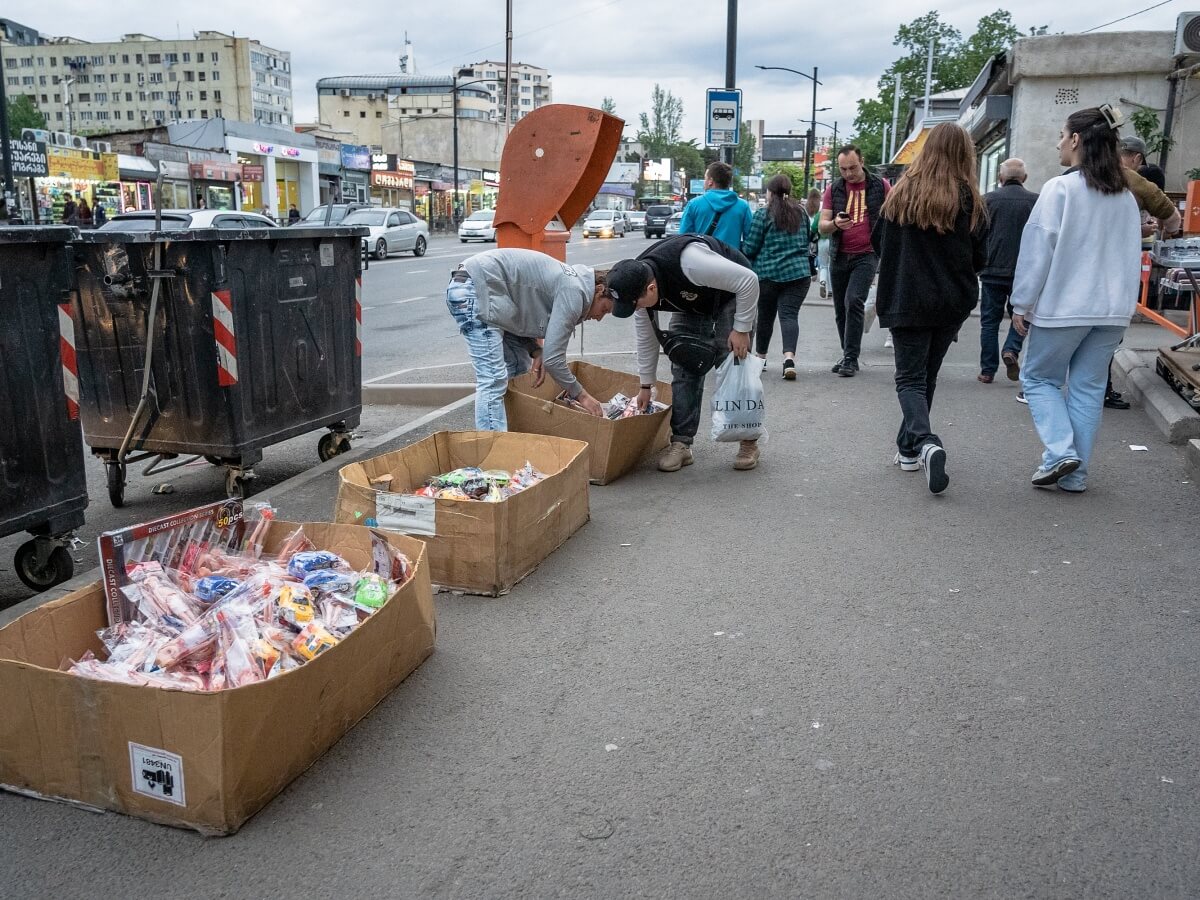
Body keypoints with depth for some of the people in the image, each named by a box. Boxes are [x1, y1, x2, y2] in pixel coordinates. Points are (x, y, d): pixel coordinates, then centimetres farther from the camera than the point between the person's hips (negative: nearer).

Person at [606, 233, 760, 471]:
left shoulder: (689, 263, -44)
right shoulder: (637, 284, -20)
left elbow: (749, 280, -33)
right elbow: (646, 338, -4)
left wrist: (742, 329, -27)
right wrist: (646, 385, 3)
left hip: (731, 294, -6)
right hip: (692, 303, 6)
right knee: (684, 369, -5)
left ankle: (748, 441, 1)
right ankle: (681, 443, -1)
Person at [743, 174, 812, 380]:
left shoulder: (763, 215, -4)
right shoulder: (801, 213, 11)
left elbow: (751, 247, -5)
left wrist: (749, 266, 14)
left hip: (768, 273, -2)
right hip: (798, 272, 3)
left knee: (765, 316, 11)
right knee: (790, 315, -6)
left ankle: (760, 358, 25)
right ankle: (789, 357, -26)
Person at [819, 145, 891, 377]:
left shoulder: (880, 186, 1)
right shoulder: (833, 189, 6)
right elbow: (822, 226, 1)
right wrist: (835, 224, -21)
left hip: (866, 255, -4)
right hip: (839, 256, 4)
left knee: (854, 301, -20)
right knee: (840, 308, 9)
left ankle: (851, 358, -16)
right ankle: (848, 356, 22)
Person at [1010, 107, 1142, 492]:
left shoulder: (1060, 189, -11)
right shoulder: (1126, 197, 10)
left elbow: (1038, 250, -11)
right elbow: (1132, 255, 14)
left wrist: (1021, 304, -5)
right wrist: (1123, 303, 20)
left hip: (1062, 308, -6)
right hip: (1113, 310, 6)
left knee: (1038, 377, 11)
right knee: (1088, 388, 11)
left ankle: (1060, 451, -5)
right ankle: (1075, 473, 14)